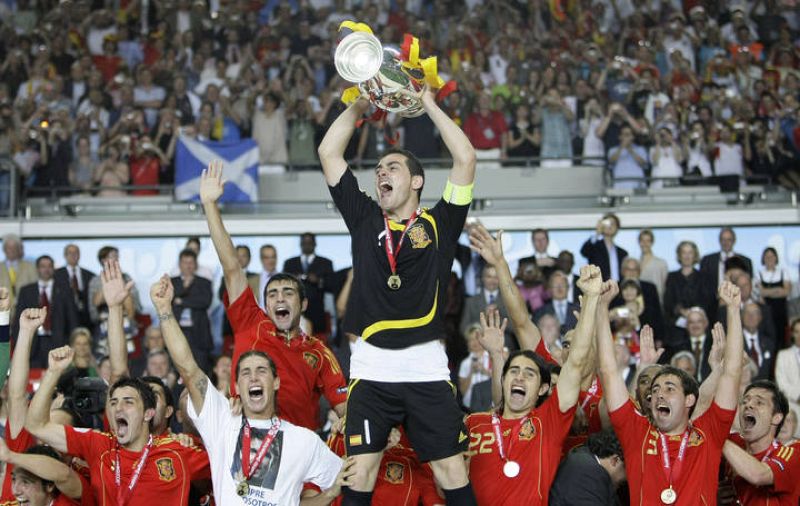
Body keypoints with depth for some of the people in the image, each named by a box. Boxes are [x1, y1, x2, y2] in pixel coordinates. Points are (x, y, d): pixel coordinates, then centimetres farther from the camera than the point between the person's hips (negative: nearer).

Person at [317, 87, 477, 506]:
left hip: (427, 366, -1)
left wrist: (429, 104, 5)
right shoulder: (364, 218, 14)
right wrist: (361, 103, 14)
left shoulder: (438, 224, 8)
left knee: (452, 472, -1)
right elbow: (328, 152, 13)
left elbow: (465, 158, -1)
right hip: (370, 365, 2)